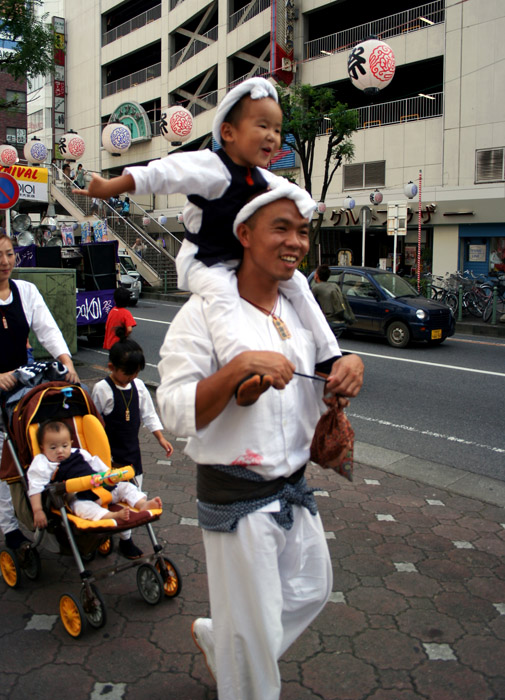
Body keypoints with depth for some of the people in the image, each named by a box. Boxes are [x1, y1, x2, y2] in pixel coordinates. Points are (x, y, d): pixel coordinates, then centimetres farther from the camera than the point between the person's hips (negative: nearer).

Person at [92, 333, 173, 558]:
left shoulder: (138, 386, 2)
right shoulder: (102, 389, -14)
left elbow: (148, 414, 11)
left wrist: (161, 438, 7)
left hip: (132, 449, 6)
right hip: (110, 453, -6)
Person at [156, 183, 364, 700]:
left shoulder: (299, 310, 6)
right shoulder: (204, 313, -16)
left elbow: (317, 392, 16)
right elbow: (175, 413, -22)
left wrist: (346, 368, -6)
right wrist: (241, 367, -34)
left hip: (294, 490, 8)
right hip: (236, 498, -7)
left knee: (311, 590, 25)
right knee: (253, 629, 8)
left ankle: (214, 637, 46)